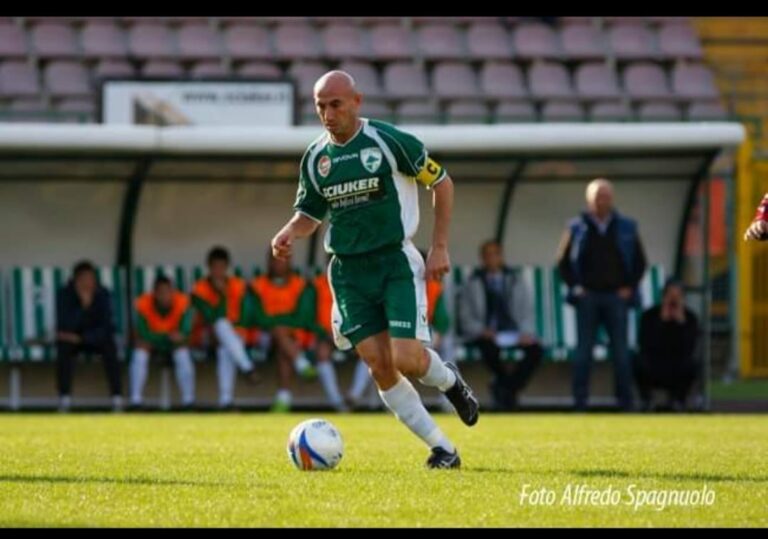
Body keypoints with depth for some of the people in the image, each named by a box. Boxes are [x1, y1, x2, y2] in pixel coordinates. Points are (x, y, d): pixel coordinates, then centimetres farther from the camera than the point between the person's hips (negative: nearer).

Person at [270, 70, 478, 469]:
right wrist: (289, 234, -6)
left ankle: (451, 382, 22)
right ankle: (442, 449, 6)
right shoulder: (315, 158, 5)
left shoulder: (390, 142, -10)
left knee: (408, 358, -15)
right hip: (348, 271, 4)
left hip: (397, 261, -4)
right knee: (380, 367, -4)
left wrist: (440, 248, -2)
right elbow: (309, 212, 17)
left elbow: (441, 182, 0)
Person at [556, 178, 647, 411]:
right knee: (583, 351, -1)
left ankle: (626, 401, 3)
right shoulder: (577, 228, 6)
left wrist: (629, 287, 2)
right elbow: (563, 262, 10)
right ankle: (579, 401, 2)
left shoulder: (627, 228, 9)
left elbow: (640, 261, 13)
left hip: (617, 297, 1)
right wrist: (574, 286, -1)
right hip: (587, 297, -1)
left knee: (621, 352, 0)